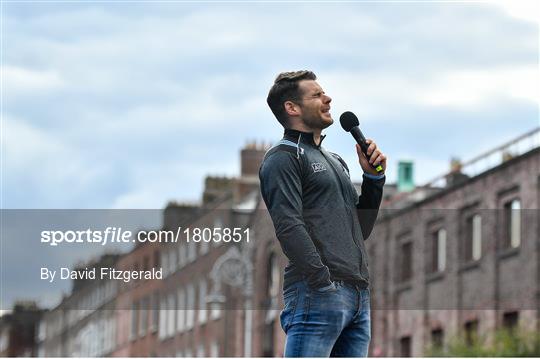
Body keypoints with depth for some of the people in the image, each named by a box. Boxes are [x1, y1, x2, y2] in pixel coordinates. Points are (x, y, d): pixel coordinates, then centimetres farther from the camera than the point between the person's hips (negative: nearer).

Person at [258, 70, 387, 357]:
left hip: (359, 297, 9)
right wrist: (324, 283, -21)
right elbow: (289, 227, -13)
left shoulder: (335, 162, 27)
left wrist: (373, 178, 16)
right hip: (316, 295, -9)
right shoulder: (283, 157, 0)